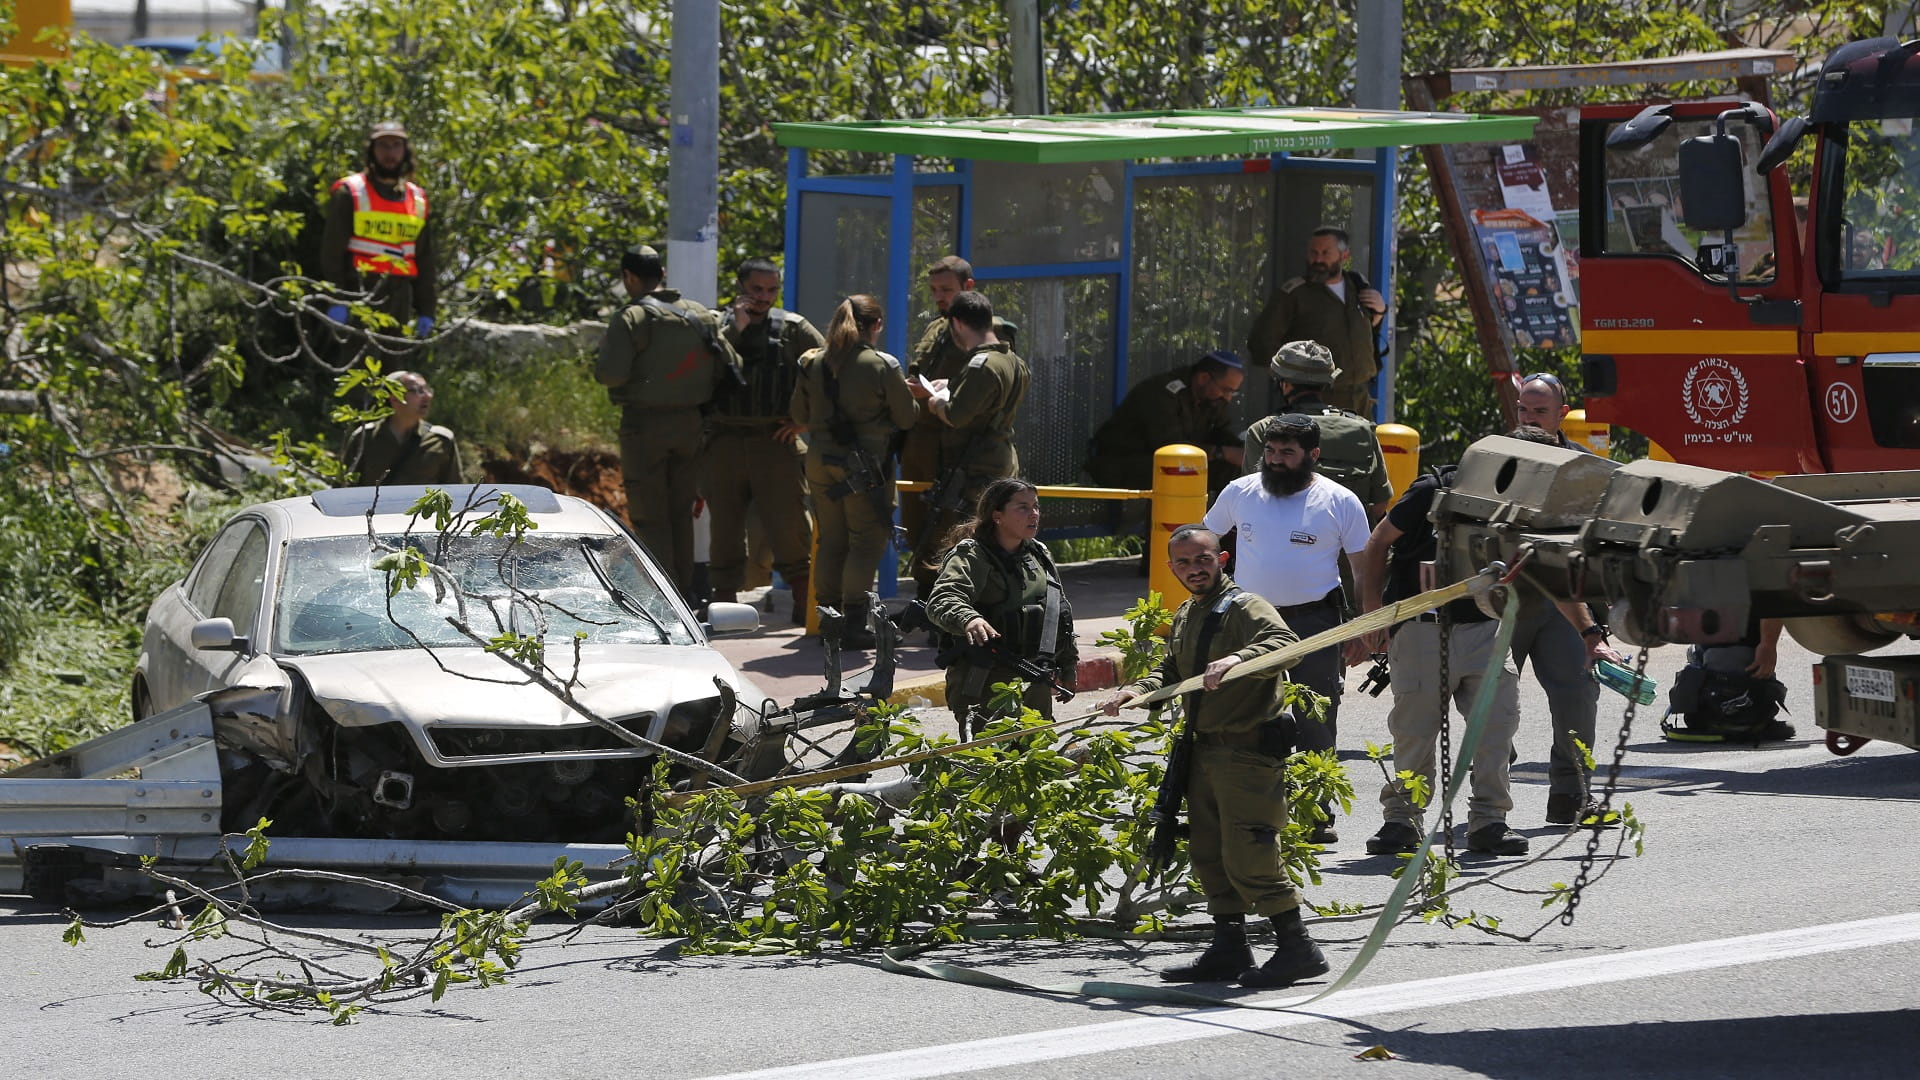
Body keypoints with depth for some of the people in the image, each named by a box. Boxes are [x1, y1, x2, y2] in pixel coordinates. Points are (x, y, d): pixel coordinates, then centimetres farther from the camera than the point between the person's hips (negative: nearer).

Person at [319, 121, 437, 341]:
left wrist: (426, 311, 14)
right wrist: (335, 302, -12)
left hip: (399, 302, 5)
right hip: (358, 296, -5)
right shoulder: (350, 193, 1)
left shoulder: (418, 200, 16)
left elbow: (425, 260, 20)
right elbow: (331, 251, -4)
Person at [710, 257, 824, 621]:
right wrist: (735, 329, -13)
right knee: (725, 526, 6)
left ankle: (804, 605, -2)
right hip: (725, 439, 1)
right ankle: (724, 601, 14)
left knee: (789, 524, -7)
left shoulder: (792, 328, 7)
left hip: (775, 440, -1)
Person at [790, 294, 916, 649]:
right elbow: (905, 418, -3)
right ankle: (854, 622, -4)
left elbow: (798, 415, 12)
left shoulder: (813, 363, 4)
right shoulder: (882, 366, -9)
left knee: (831, 540, 13)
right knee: (866, 542, 0)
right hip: (864, 462, -5)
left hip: (820, 460, 5)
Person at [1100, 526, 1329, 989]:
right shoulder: (1185, 618, 17)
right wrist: (1138, 690, 2)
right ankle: (1229, 947, 20)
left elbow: (1284, 644, -27)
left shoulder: (1244, 607, -11)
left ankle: (1298, 949, -5)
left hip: (1249, 751, -9)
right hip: (1205, 752, 9)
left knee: (1248, 856, -11)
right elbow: (1172, 672, 23)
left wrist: (1239, 658, -45)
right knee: (1208, 854, 11)